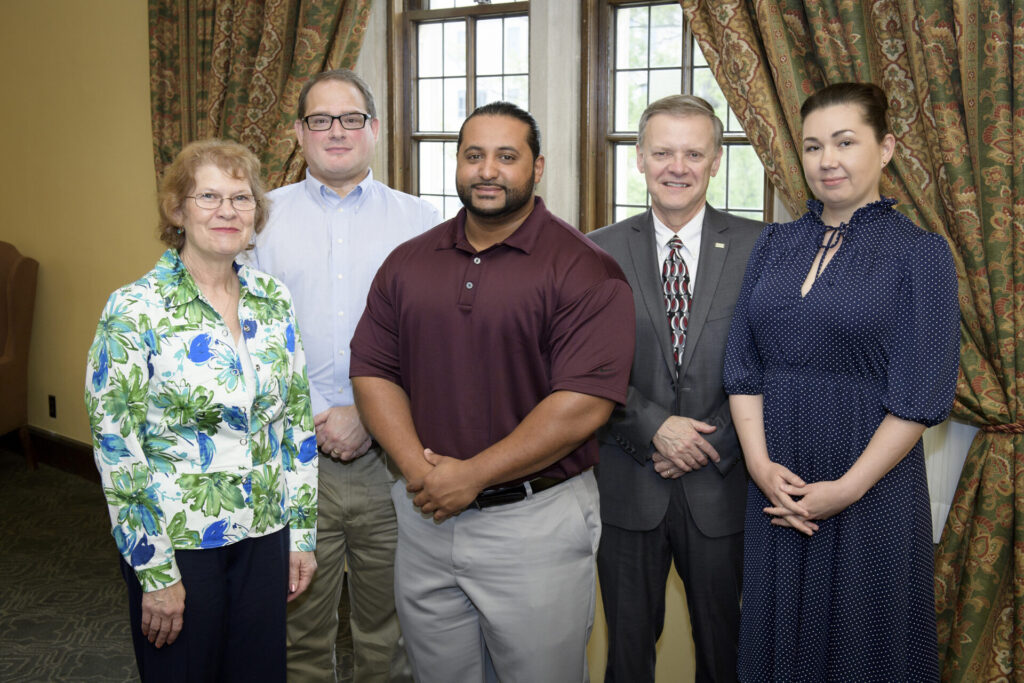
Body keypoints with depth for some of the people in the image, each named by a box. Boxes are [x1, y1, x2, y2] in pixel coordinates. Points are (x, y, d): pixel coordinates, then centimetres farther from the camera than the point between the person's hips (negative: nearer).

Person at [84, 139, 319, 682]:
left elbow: (297, 419, 7)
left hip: (264, 534, 5)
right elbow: (116, 448, -13)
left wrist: (302, 532, 6)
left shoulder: (273, 299, 2)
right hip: (177, 540, -4)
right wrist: (155, 572, -13)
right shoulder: (135, 310, -13)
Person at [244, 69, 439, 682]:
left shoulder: (420, 221, 5)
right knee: (301, 631, 11)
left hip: (390, 455, 0)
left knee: (389, 632, 11)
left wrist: (370, 414, -12)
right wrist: (307, 422, -8)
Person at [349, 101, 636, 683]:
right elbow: (373, 371, 5)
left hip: (535, 520, -4)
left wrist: (471, 476, -17)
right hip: (425, 517, 5)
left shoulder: (582, 269, -11)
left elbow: (583, 405, -18)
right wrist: (418, 467, -11)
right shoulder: (408, 263, 6)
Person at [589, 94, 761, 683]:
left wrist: (715, 446, -11)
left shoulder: (759, 247, -2)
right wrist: (654, 427, -14)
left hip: (722, 485, 0)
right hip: (627, 486, 0)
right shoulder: (600, 252, 0)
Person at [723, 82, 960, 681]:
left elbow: (920, 395, -11)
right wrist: (761, 464, -8)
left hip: (872, 491, -4)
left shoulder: (920, 253, -6)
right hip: (775, 485, 4)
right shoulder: (776, 244, 7)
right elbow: (743, 365, 4)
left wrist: (845, 490, -15)